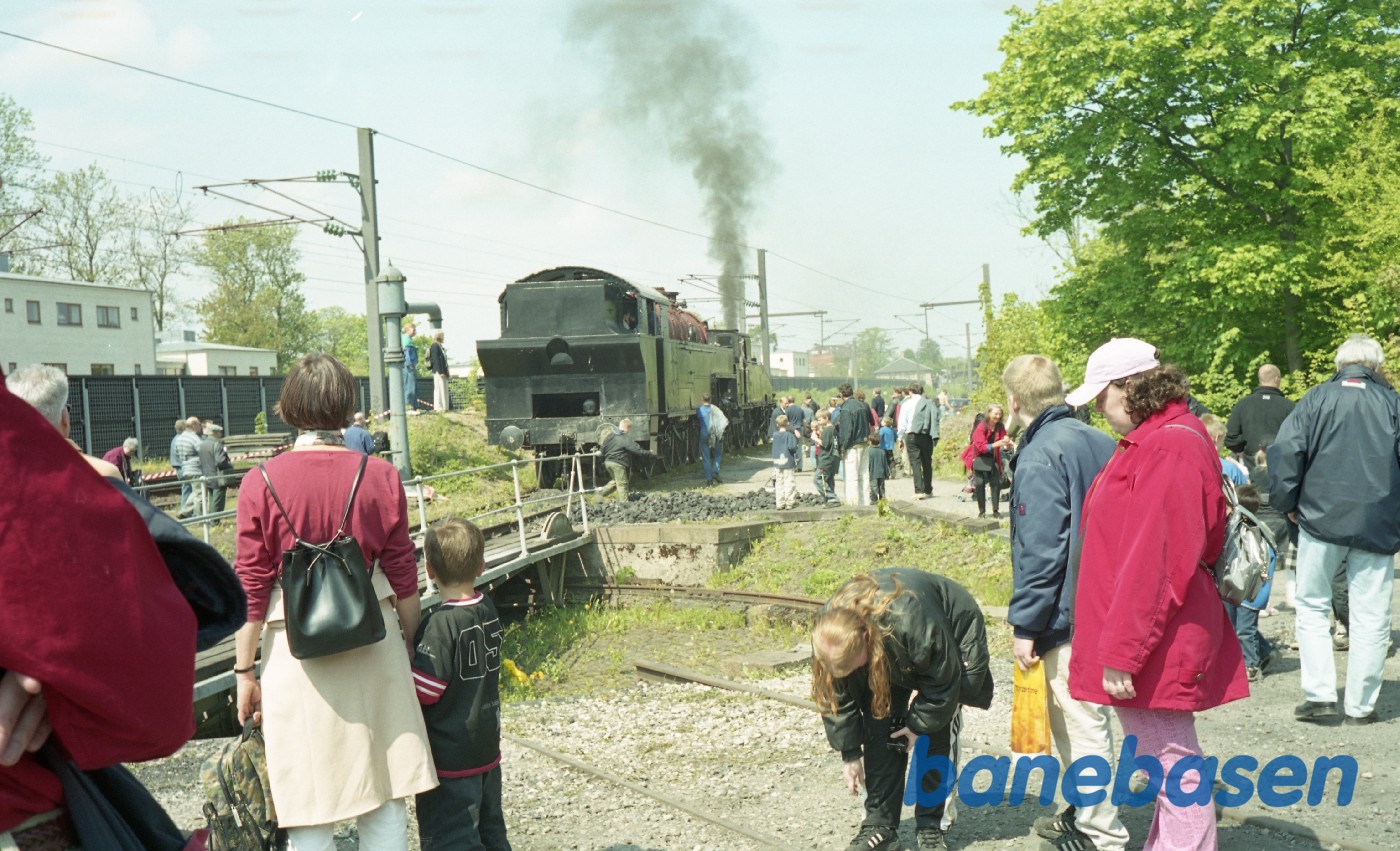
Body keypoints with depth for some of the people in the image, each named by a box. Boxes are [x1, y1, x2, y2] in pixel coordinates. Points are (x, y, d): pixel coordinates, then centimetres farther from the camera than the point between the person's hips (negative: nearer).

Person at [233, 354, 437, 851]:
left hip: (295, 645, -1)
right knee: (385, 801, 12)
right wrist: (409, 645, 16)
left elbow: (251, 589, -4)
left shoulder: (261, 484, -6)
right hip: (373, 638, 2)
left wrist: (244, 671, 5)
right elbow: (403, 577, 2)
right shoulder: (380, 477, -3)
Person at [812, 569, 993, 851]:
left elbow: (942, 682, -27)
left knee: (936, 734, -12)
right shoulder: (830, 633, -29)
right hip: (893, 657, 5)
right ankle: (880, 826, 0)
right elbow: (837, 699, -14)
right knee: (879, 726, -8)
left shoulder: (911, 621, -45)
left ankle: (932, 828, -1)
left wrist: (921, 724, -17)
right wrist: (850, 754, -11)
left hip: (954, 639, -4)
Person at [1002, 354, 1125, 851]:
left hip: (1067, 614, -9)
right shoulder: (1099, 443, 9)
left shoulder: (1040, 456, -17)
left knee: (1082, 725, 0)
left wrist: (1025, 625, -14)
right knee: (1075, 720, 20)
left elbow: (1039, 551, -20)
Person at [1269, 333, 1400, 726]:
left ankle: (1319, 694, 3)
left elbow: (1285, 452, -8)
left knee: (1312, 606, 11)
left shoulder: (1316, 399, 0)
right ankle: (1361, 705, 12)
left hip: (1321, 518, -1)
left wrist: (1287, 504, 3)